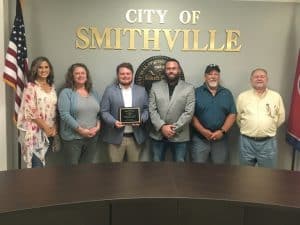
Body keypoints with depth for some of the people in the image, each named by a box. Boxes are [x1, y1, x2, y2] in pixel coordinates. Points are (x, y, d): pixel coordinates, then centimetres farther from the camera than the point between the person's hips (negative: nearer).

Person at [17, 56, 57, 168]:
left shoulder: (52, 87, 11)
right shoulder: (30, 86, -8)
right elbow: (30, 111, -14)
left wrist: (54, 127, 1)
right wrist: (45, 127, -12)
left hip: (49, 131, 6)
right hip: (34, 130, -6)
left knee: (42, 162, 12)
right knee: (37, 165, -6)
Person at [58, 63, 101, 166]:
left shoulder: (94, 93, 12)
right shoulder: (66, 92, -5)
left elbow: (99, 112, 13)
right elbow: (64, 114, -14)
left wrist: (98, 126, -5)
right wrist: (80, 130, -17)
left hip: (92, 137, 5)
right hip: (72, 137, -4)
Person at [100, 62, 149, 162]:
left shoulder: (141, 90, 9)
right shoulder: (109, 90, 2)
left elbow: (146, 109, 9)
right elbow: (104, 111, 0)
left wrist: (141, 119, -11)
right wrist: (114, 122, -17)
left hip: (136, 137, 2)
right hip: (116, 137, -2)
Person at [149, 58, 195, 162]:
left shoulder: (189, 88, -1)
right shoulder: (155, 86, 4)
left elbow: (189, 112, -8)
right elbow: (152, 110, -2)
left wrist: (174, 128, -15)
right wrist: (162, 126, -15)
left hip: (179, 136, -1)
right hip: (158, 134, 2)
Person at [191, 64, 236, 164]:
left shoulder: (227, 93, 10)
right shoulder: (196, 92, 1)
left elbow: (232, 114, 4)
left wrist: (222, 131, -9)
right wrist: (203, 131, -14)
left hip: (220, 139, 2)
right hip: (200, 139, -2)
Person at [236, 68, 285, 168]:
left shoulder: (276, 96, 1)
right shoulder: (242, 96, 1)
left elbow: (281, 118, 8)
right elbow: (238, 117, 7)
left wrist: (268, 130, 8)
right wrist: (247, 130, 7)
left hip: (268, 142, 0)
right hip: (247, 142, 0)